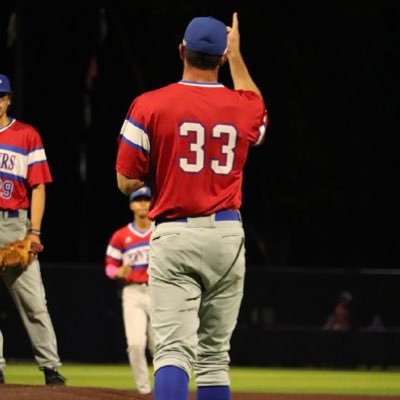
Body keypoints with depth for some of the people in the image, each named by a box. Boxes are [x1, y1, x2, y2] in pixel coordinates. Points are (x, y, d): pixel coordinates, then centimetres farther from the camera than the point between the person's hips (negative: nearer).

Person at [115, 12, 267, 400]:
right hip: (227, 236, 3)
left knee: (174, 349, -12)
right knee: (215, 354, 12)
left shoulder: (150, 106, -4)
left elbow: (127, 182, -3)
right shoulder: (244, 107, 6)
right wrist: (236, 55, 41)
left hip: (173, 235, -3)